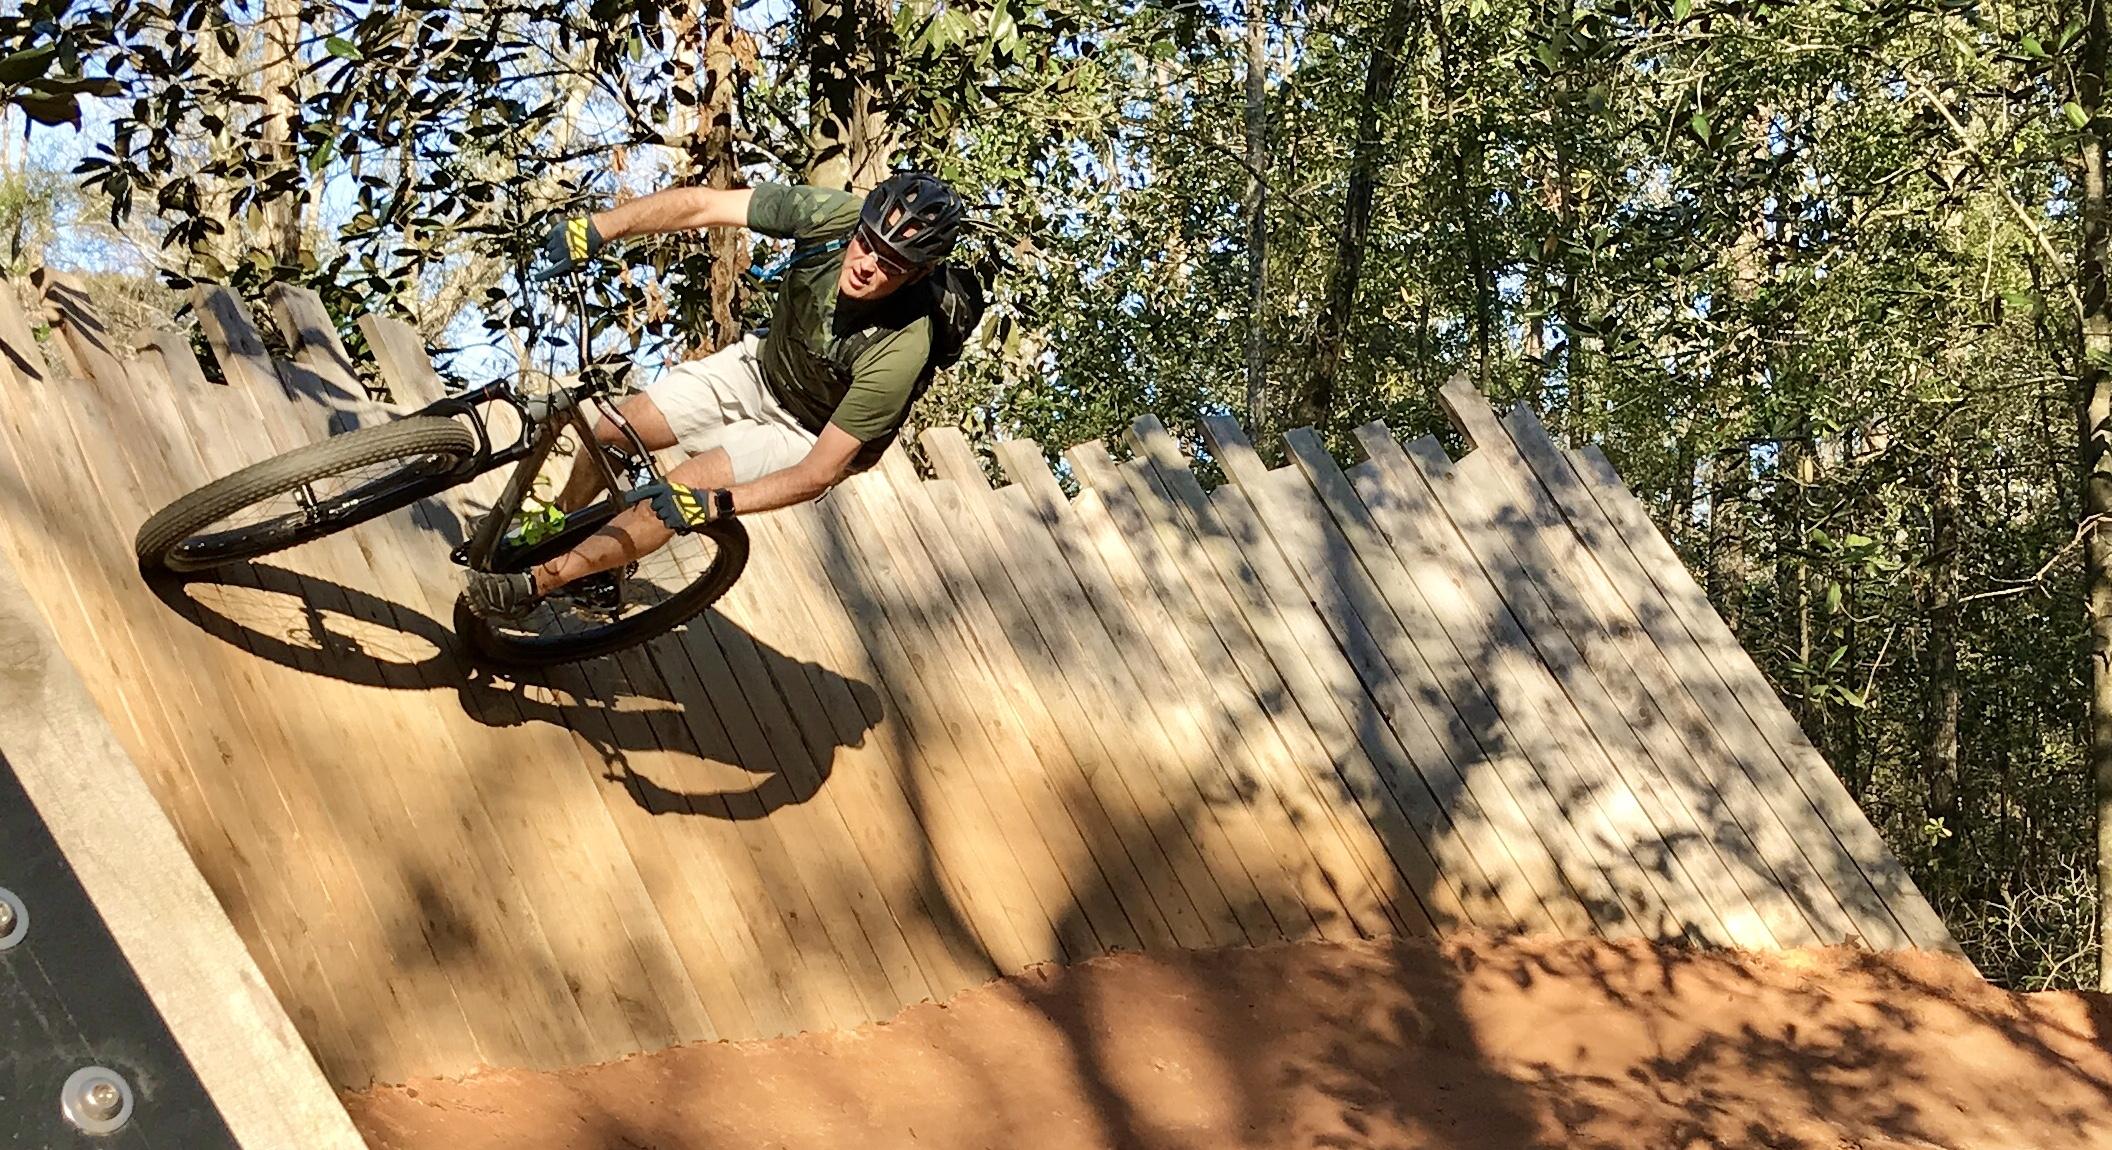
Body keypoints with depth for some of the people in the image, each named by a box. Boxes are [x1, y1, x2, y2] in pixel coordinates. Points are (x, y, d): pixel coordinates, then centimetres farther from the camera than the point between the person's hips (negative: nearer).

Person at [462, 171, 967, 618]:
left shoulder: (900, 352, -39)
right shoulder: (834, 215, -30)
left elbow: (817, 475, -32)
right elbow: (700, 205, -26)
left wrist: (713, 505, -40)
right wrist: (592, 229, -36)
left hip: (809, 431, -5)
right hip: (763, 364, 5)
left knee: (675, 496, -19)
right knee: (611, 432, 3)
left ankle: (535, 584, -3)